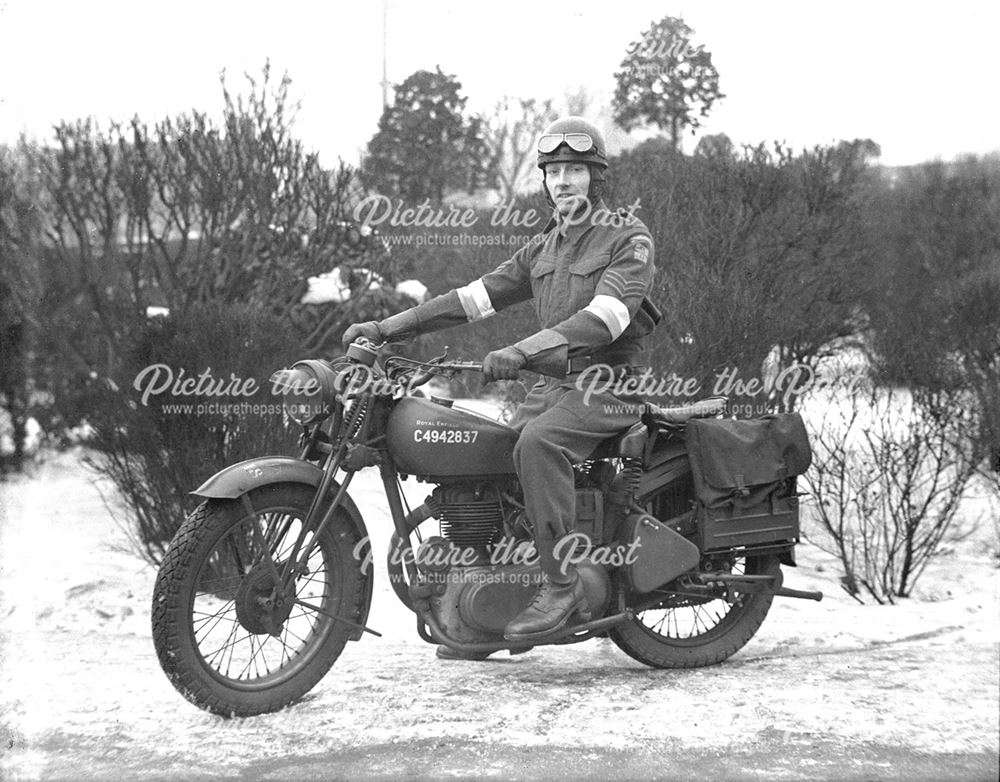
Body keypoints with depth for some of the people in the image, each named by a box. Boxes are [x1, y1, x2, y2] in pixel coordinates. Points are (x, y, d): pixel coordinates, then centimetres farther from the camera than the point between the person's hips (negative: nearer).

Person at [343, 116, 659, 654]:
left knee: (538, 443, -34)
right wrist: (388, 328, 2)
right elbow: (478, 295, 11)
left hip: (607, 384, -8)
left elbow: (607, 315, -23)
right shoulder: (544, 247, 18)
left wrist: (523, 351, -36)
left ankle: (561, 585, -31)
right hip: (551, 384, 8)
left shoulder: (628, 239, -6)